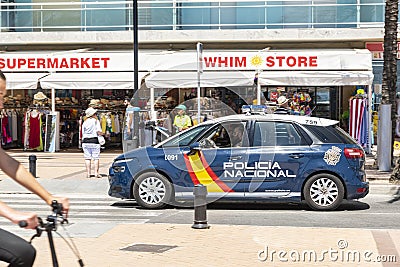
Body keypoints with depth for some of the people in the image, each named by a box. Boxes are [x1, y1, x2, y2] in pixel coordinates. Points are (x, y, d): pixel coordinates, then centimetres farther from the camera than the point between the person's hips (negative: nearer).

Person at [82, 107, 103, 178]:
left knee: (87, 158, 6)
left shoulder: (85, 122, 10)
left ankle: (88, 173, 6)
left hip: (85, 141, 4)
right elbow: (98, 132, -10)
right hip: (94, 140, -4)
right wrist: (102, 133, 10)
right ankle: (96, 173, -2)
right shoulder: (96, 121, -2)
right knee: (96, 157, 1)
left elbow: (83, 133, 11)